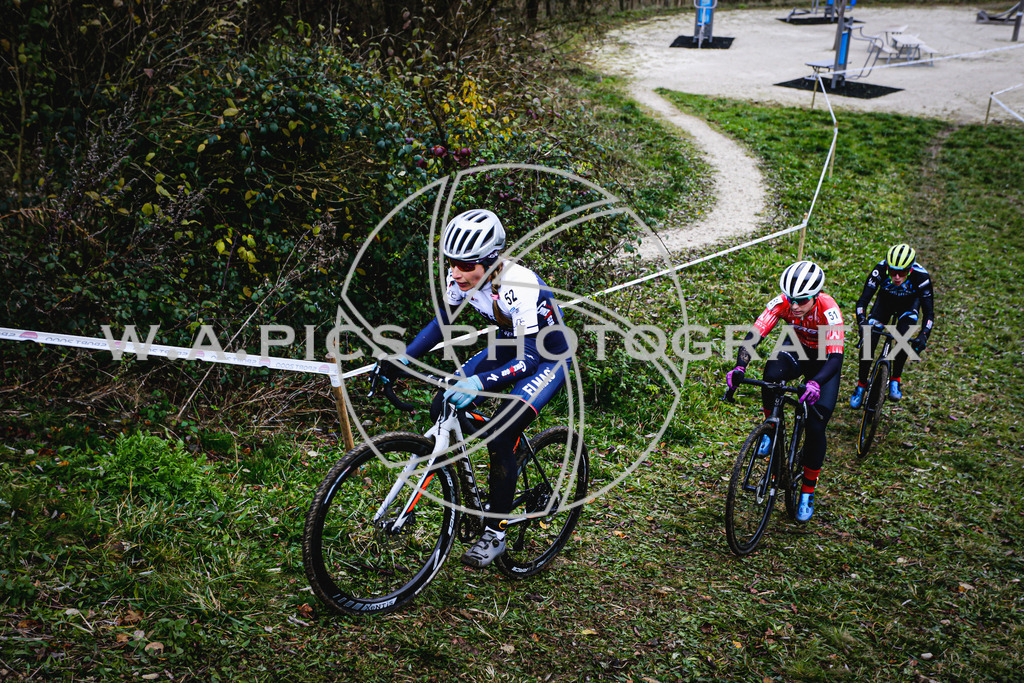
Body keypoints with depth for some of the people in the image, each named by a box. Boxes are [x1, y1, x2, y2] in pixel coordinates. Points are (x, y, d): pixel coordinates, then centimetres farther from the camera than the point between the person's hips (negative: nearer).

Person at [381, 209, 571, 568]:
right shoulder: (460, 278, -16)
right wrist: (403, 358, -12)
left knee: (500, 437, -20)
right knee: (442, 409, -7)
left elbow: (530, 358, -37)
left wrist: (480, 382, -51)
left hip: (549, 358, -7)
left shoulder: (520, 285, -35)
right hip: (510, 347, 7)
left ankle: (495, 534, -3)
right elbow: (442, 322, 0)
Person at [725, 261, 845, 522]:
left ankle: (807, 493, 7)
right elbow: (754, 335, -34)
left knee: (815, 427, -11)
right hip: (795, 349, 2)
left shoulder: (829, 311, -36)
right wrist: (739, 367, -52)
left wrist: (815, 383, -62)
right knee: (772, 375, -35)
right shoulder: (782, 303, -28)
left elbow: (836, 358, -44)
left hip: (823, 361, -2)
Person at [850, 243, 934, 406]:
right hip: (885, 300, 1)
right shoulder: (880, 270, -36)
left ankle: (895, 380, -5)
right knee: (868, 340, -14)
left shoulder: (921, 276, -36)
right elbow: (862, 301, -37)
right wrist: (862, 323, -55)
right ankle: (861, 385, 4)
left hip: (909, 304, -1)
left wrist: (923, 336, -48)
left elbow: (929, 312, -31)